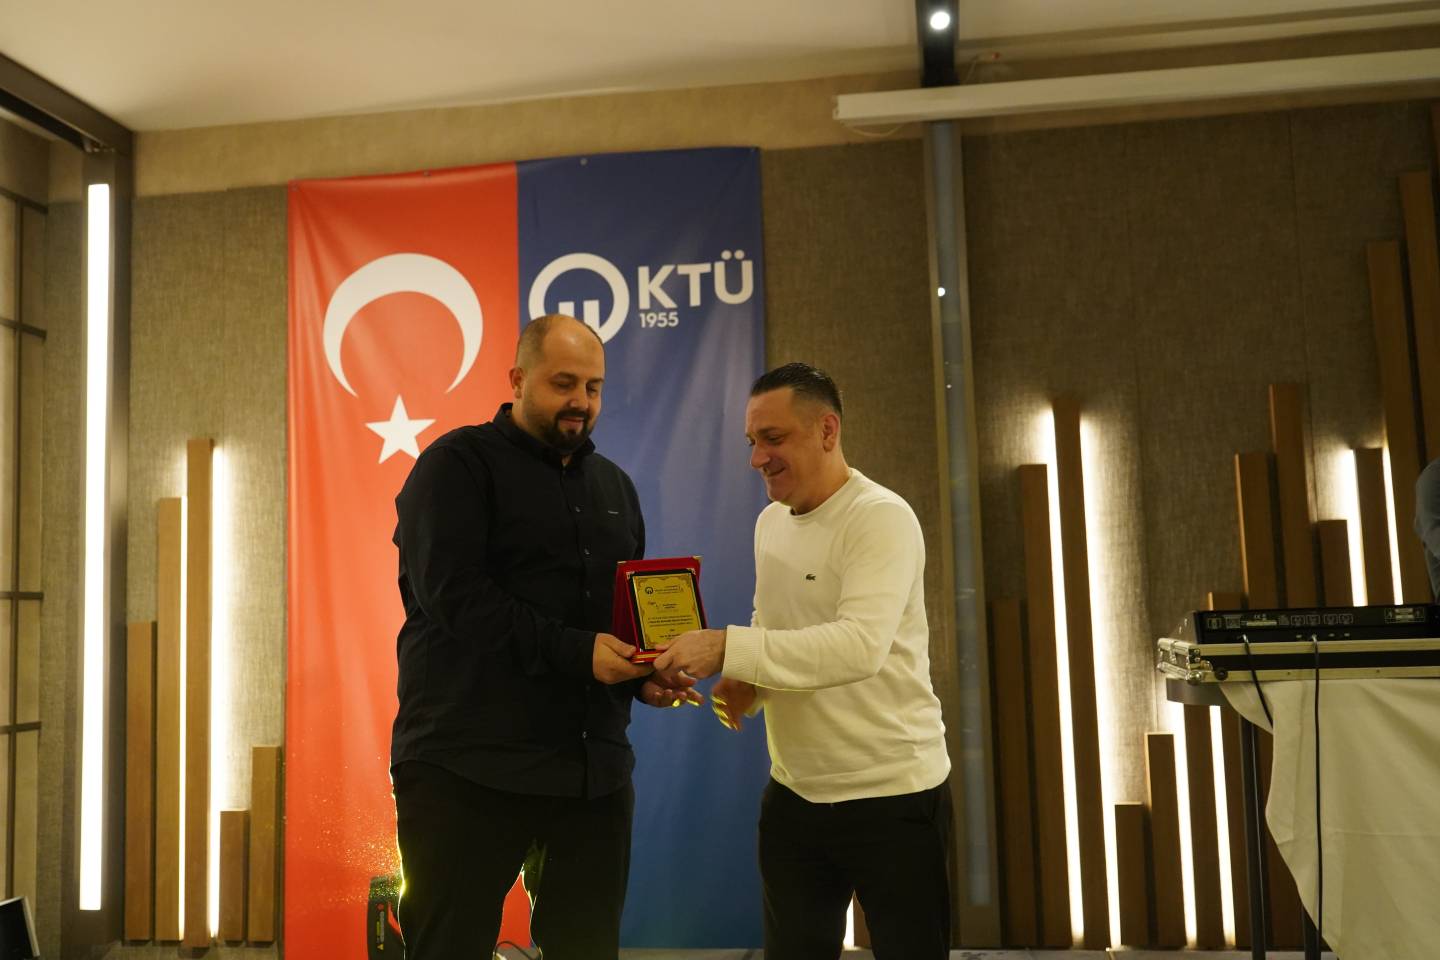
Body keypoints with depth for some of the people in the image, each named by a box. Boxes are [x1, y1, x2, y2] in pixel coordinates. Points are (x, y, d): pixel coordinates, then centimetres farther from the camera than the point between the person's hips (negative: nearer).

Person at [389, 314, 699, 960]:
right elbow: (453, 593, -15)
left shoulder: (613, 485, 19)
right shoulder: (458, 464, -2)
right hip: (467, 770, -5)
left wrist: (645, 676, 0)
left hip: (594, 771, 6)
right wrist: (575, 652, -21)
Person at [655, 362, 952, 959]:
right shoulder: (770, 522, 7)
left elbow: (861, 645, -31)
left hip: (891, 795, -7)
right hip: (793, 793, 7)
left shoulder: (882, 519, -17)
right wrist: (746, 684, -4)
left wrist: (727, 648, -34)